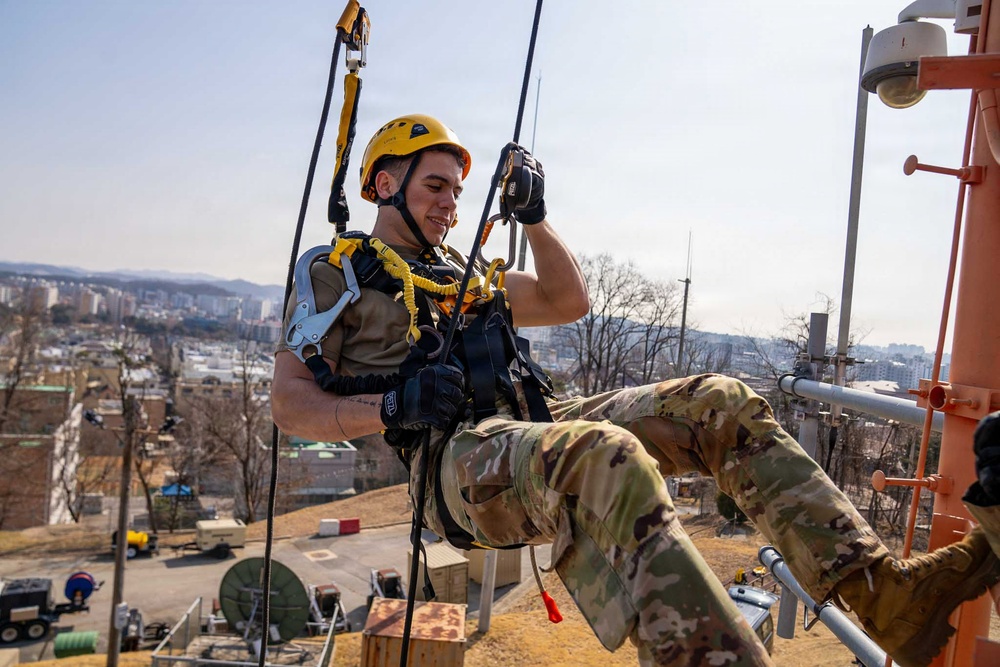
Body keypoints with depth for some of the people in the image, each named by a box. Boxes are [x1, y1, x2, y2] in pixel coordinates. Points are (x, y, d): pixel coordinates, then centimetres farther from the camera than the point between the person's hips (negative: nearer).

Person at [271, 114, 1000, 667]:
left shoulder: (460, 273, 29)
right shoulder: (334, 276, 10)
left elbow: (571, 300, 28)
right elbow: (289, 404, 1)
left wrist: (535, 219, 16)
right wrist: (391, 407, -15)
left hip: (535, 430, 7)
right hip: (458, 458, -7)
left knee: (721, 405, -7)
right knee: (609, 457, -39)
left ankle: (880, 585, -15)